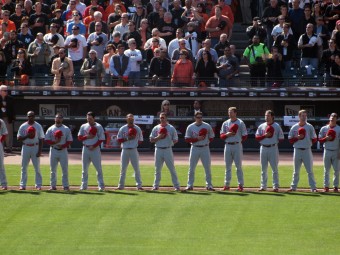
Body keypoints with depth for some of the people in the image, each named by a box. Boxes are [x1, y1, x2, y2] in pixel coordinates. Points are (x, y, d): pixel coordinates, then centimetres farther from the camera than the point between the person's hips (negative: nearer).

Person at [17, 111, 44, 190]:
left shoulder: (38, 126, 2)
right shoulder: (23, 126, 3)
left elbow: (41, 139, 1)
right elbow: (19, 138, 1)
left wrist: (39, 151, -7)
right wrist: (27, 136, -17)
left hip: (35, 147, -1)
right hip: (26, 147, 1)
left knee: (37, 167, -2)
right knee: (24, 167, 2)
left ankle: (38, 185, 2)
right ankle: (22, 185, 6)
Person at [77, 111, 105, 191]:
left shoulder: (98, 127, -1)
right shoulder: (83, 126, 9)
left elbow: (101, 139, -6)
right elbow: (79, 137, 6)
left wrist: (94, 146, -16)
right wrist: (87, 137, -13)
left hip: (95, 149, -4)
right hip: (85, 148, 4)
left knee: (98, 168, -6)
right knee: (84, 168, 7)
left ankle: (101, 186, -4)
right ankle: (84, 185, 13)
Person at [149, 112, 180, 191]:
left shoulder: (171, 128, 3)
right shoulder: (156, 128, 8)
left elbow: (175, 140, 5)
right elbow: (151, 140, 7)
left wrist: (172, 141, -15)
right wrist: (158, 137, -10)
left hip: (168, 150, -2)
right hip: (158, 150, 2)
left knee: (172, 169, -3)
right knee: (157, 169, 7)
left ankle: (176, 186, -1)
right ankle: (156, 185, 15)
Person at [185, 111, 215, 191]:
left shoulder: (207, 126, 2)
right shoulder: (190, 127, 0)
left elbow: (211, 137, 11)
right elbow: (187, 139, -4)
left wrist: (206, 142, -3)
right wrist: (197, 139, -15)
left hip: (205, 148, 0)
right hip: (195, 148, 0)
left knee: (208, 168, 1)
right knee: (191, 168, 1)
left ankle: (209, 185, 8)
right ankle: (190, 185, 8)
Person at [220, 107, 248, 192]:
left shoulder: (240, 123, -1)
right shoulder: (225, 123, 11)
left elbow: (245, 136, 1)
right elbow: (221, 135, 7)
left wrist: (239, 141, 1)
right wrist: (227, 134, -11)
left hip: (237, 146, -4)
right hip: (228, 146, 4)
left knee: (238, 166, -4)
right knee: (227, 166, 6)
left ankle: (241, 185, -1)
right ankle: (227, 185, 11)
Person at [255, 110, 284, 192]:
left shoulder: (277, 126, 0)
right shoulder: (261, 126, 9)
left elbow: (281, 138, 1)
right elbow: (257, 137, 3)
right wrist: (264, 135, -10)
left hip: (273, 148, -3)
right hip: (263, 148, 3)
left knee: (274, 168, -4)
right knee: (263, 168, 8)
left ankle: (276, 186, -1)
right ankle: (263, 186, 13)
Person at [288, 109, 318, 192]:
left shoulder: (310, 127, 2)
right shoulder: (294, 127, 5)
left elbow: (314, 139, 4)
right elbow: (290, 139, 4)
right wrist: (297, 138, -10)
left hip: (307, 150, -1)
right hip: (297, 150, 1)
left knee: (310, 170, -3)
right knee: (296, 171, 9)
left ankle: (313, 187, -2)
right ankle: (293, 187, 15)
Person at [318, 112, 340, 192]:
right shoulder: (324, 128, 6)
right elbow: (320, 140, 6)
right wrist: (326, 138, -14)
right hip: (327, 151, 1)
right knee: (326, 170, 3)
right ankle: (326, 186, 7)